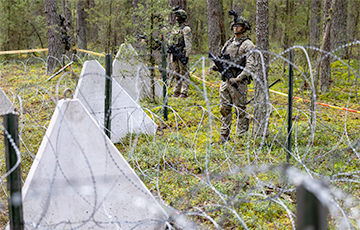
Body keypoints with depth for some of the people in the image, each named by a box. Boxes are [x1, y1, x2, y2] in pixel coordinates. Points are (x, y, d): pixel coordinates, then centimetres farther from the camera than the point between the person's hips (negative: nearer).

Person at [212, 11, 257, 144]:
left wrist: (238, 79, -20)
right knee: (224, 109, 8)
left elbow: (251, 65, -15)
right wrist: (216, 66, -1)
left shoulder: (247, 44, -7)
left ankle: (241, 137, 7)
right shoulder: (228, 43, 15)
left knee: (240, 110, 0)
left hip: (239, 83, -6)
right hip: (225, 80, 7)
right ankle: (224, 135, 16)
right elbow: (222, 59, 22)